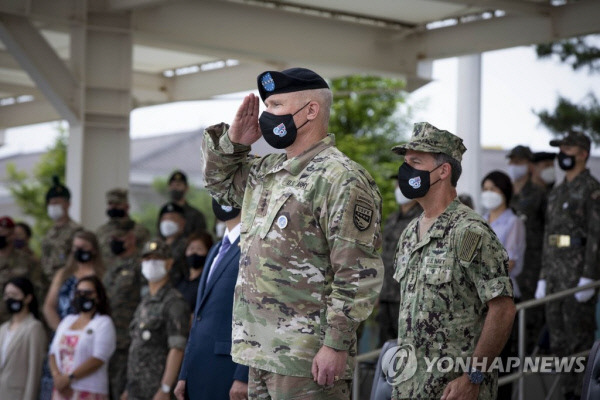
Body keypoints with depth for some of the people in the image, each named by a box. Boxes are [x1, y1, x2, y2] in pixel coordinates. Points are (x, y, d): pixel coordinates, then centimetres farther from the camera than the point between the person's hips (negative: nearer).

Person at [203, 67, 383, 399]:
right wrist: (232, 142, 12)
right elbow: (220, 182, 32)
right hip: (261, 352, 9)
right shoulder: (265, 172, 14)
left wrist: (337, 345, -20)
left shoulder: (340, 180, -14)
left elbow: (359, 275, -18)